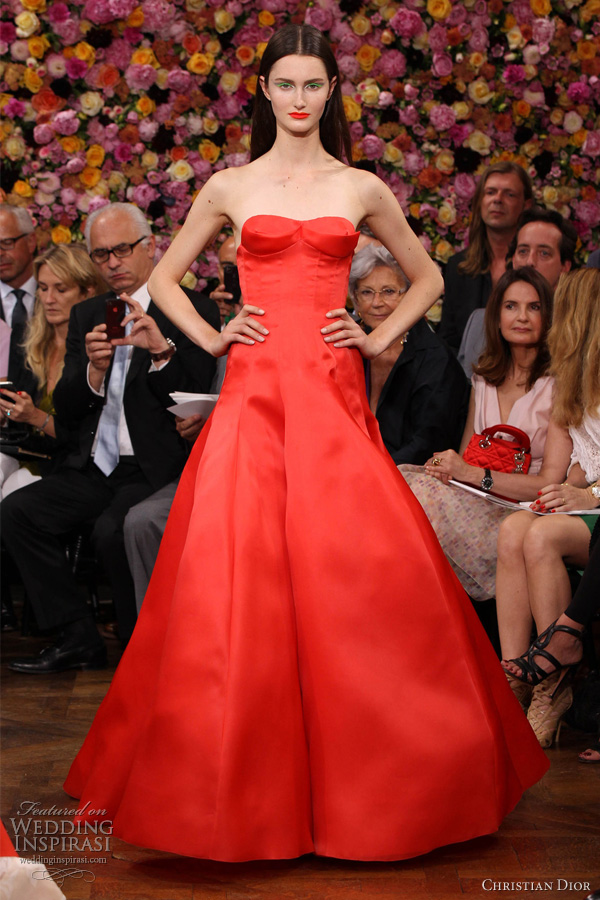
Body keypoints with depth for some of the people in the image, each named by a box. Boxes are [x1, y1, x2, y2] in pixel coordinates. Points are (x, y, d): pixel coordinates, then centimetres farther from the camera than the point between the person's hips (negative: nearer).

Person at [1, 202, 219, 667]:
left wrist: (161, 349, -25)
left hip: (156, 467, -6)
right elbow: (66, 410, 8)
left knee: (112, 529, -31)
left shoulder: (194, 310, -1)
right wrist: (94, 368, -12)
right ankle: (78, 637, -4)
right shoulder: (87, 315, 15)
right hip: (94, 468, 6)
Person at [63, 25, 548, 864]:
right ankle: (240, 788, 10)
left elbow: (427, 277, 21)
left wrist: (379, 338, 7)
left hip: (332, 393, 0)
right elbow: (163, 277, 19)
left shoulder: (362, 189, 10)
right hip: (253, 389, 0)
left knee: (358, 572, -5)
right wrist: (210, 338, 5)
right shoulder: (230, 188, 11)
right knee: (235, 575, -5)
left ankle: (365, 782, 13)